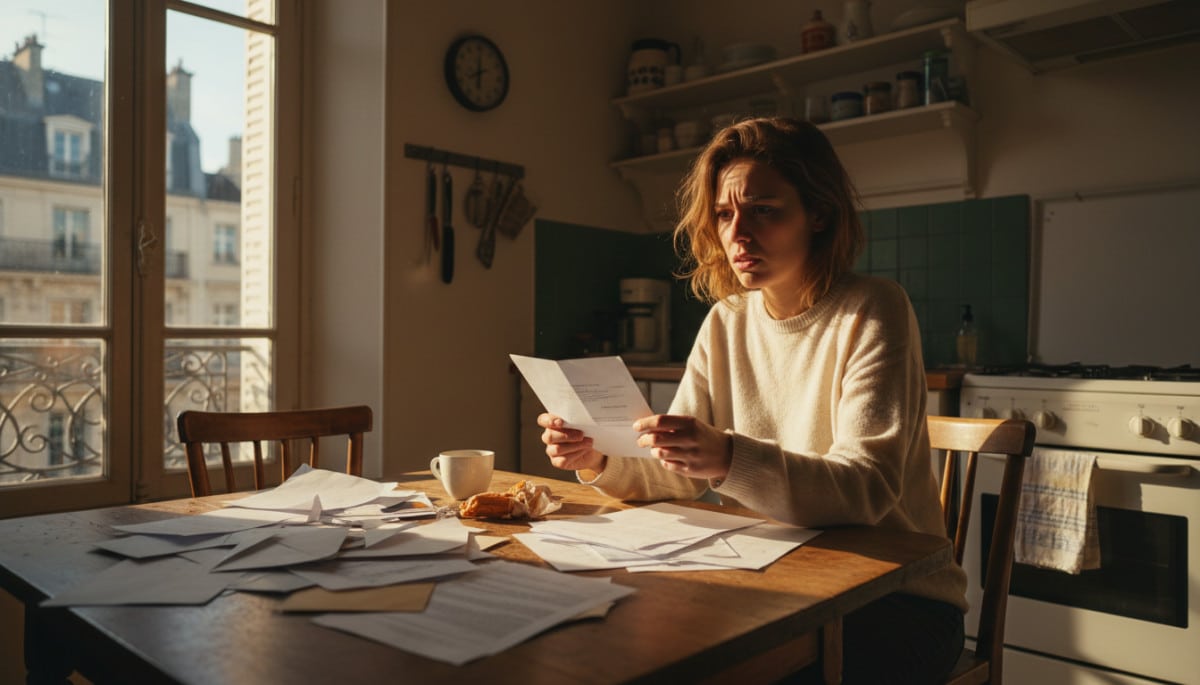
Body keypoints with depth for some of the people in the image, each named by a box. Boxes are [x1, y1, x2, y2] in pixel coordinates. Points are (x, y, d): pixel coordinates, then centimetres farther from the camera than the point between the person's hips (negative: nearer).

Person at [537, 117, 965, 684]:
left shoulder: (871, 313, -13)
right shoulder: (726, 323, 4)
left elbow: (866, 489, -24)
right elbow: (677, 477, 2)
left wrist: (730, 460, -40)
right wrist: (599, 463, -18)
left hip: (895, 598, -4)